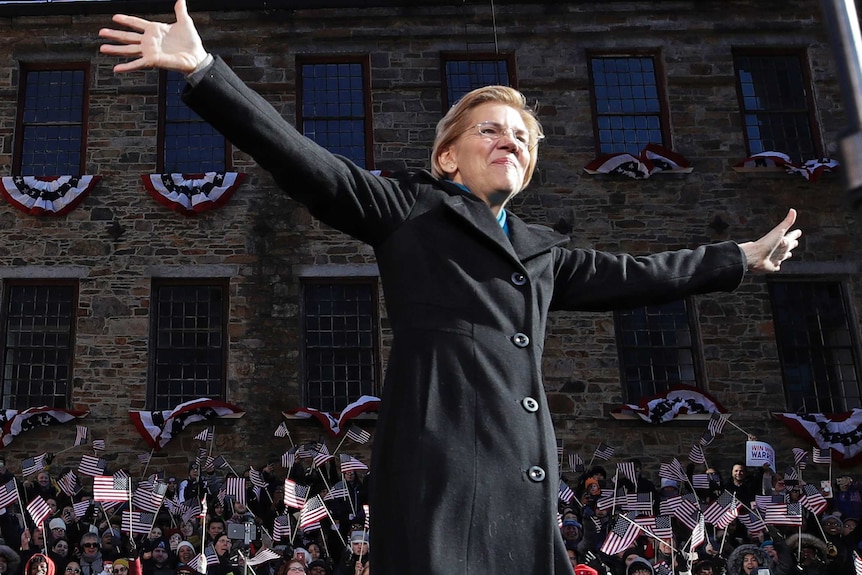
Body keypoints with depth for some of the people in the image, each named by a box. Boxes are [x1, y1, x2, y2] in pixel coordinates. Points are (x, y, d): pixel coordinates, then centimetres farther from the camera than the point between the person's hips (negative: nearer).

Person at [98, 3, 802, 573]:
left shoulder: (542, 252, 26)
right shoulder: (410, 211, 10)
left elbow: (629, 275, 35)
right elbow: (301, 160, 1)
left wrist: (740, 259, 44)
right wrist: (204, 71, -8)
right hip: (441, 483, -6)